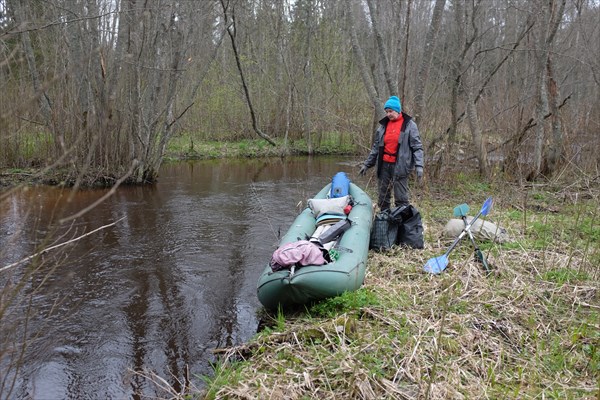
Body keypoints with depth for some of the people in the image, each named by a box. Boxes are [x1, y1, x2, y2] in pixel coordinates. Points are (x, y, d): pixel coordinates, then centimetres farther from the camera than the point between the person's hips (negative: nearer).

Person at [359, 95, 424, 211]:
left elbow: (417, 147, -4)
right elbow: (376, 147, 17)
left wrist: (419, 166, -15)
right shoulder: (383, 125, 11)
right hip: (384, 165, 5)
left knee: (401, 198, -5)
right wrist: (367, 164, 14)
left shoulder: (409, 125, -2)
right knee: (383, 197, 10)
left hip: (400, 166, -5)